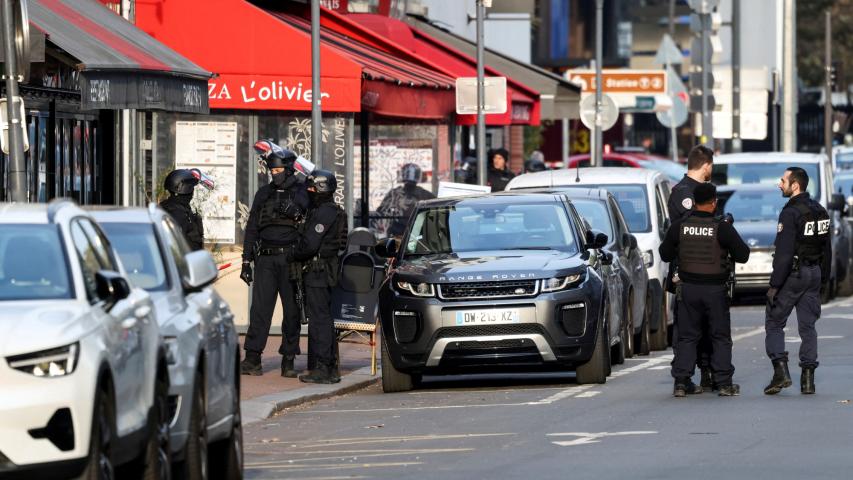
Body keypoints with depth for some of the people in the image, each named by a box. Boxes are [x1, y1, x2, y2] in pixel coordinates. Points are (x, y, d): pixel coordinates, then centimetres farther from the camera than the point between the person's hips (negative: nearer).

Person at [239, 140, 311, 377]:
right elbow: (252, 227, 16)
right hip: (266, 257, 2)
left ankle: (288, 360, 6)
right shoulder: (264, 193, 15)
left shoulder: (301, 191, 6)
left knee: (292, 310, 1)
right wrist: (246, 261, 12)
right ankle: (252, 358, -6)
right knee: (260, 307, -5)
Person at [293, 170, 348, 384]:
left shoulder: (325, 212, -16)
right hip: (325, 270, 10)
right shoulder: (332, 211, 16)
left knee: (319, 318, -9)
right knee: (324, 319, 14)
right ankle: (329, 368, 18)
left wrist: (294, 254, -4)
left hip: (318, 271, -10)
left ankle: (322, 368, -10)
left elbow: (310, 244, -20)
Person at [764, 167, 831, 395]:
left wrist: (774, 285, -17)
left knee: (774, 323, 2)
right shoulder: (820, 211, 10)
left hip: (793, 274, -7)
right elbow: (827, 249, 15)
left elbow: (783, 254, -19)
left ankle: (781, 371, -10)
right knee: (808, 326, 9)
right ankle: (808, 378, 5)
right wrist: (823, 278, 20)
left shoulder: (790, 214, -15)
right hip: (814, 274, 7)